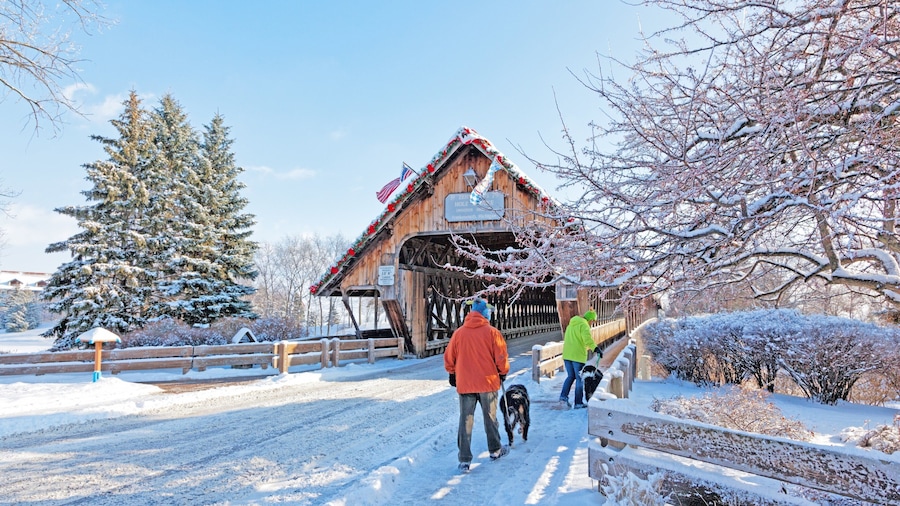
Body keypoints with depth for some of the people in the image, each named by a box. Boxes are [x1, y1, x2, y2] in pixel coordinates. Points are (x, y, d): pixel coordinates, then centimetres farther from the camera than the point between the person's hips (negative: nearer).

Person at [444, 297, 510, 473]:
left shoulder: (458, 333, -2)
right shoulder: (492, 332, -9)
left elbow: (449, 357, 4)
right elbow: (501, 357, -7)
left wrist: (453, 374, 20)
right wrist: (503, 372, 13)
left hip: (464, 384, 1)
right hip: (488, 382, -1)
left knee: (465, 421, 6)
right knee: (490, 418, 16)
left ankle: (464, 460, 5)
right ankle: (495, 450, 33)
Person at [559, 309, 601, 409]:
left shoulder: (571, 324, 18)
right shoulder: (584, 325, -9)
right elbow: (587, 338, -27)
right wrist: (595, 348, -37)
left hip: (567, 355, 7)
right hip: (578, 355, -7)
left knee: (570, 376, 17)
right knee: (579, 379, 3)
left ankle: (563, 397, 2)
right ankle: (578, 403, 7)